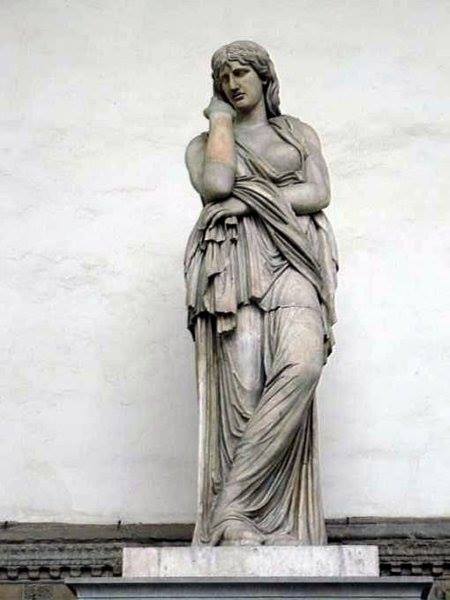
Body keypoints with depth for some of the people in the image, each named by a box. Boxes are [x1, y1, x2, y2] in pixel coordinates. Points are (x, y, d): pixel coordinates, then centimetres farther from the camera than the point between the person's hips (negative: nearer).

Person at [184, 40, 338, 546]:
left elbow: (318, 194, 5)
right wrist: (221, 118, 9)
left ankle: (232, 506, -27)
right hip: (234, 266, 0)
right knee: (242, 388, -16)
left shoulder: (299, 134, 22)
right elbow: (215, 185, -4)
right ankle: (239, 524, -16)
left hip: (290, 262, 0)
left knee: (300, 366, -27)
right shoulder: (204, 143, 20)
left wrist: (247, 200, -3)